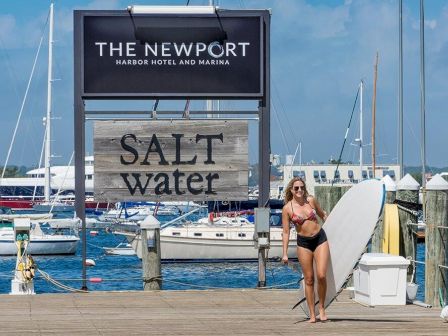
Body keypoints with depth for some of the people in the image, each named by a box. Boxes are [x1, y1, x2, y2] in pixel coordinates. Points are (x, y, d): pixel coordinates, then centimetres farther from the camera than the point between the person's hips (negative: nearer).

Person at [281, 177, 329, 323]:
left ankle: (322, 308, 7)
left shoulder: (311, 200, 1)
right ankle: (312, 315, 8)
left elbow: (322, 215, 18)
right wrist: (285, 253, -4)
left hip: (320, 239, 1)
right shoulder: (287, 208, -4)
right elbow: (286, 232, -1)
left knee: (321, 275, -12)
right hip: (303, 243, -1)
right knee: (309, 279, 2)